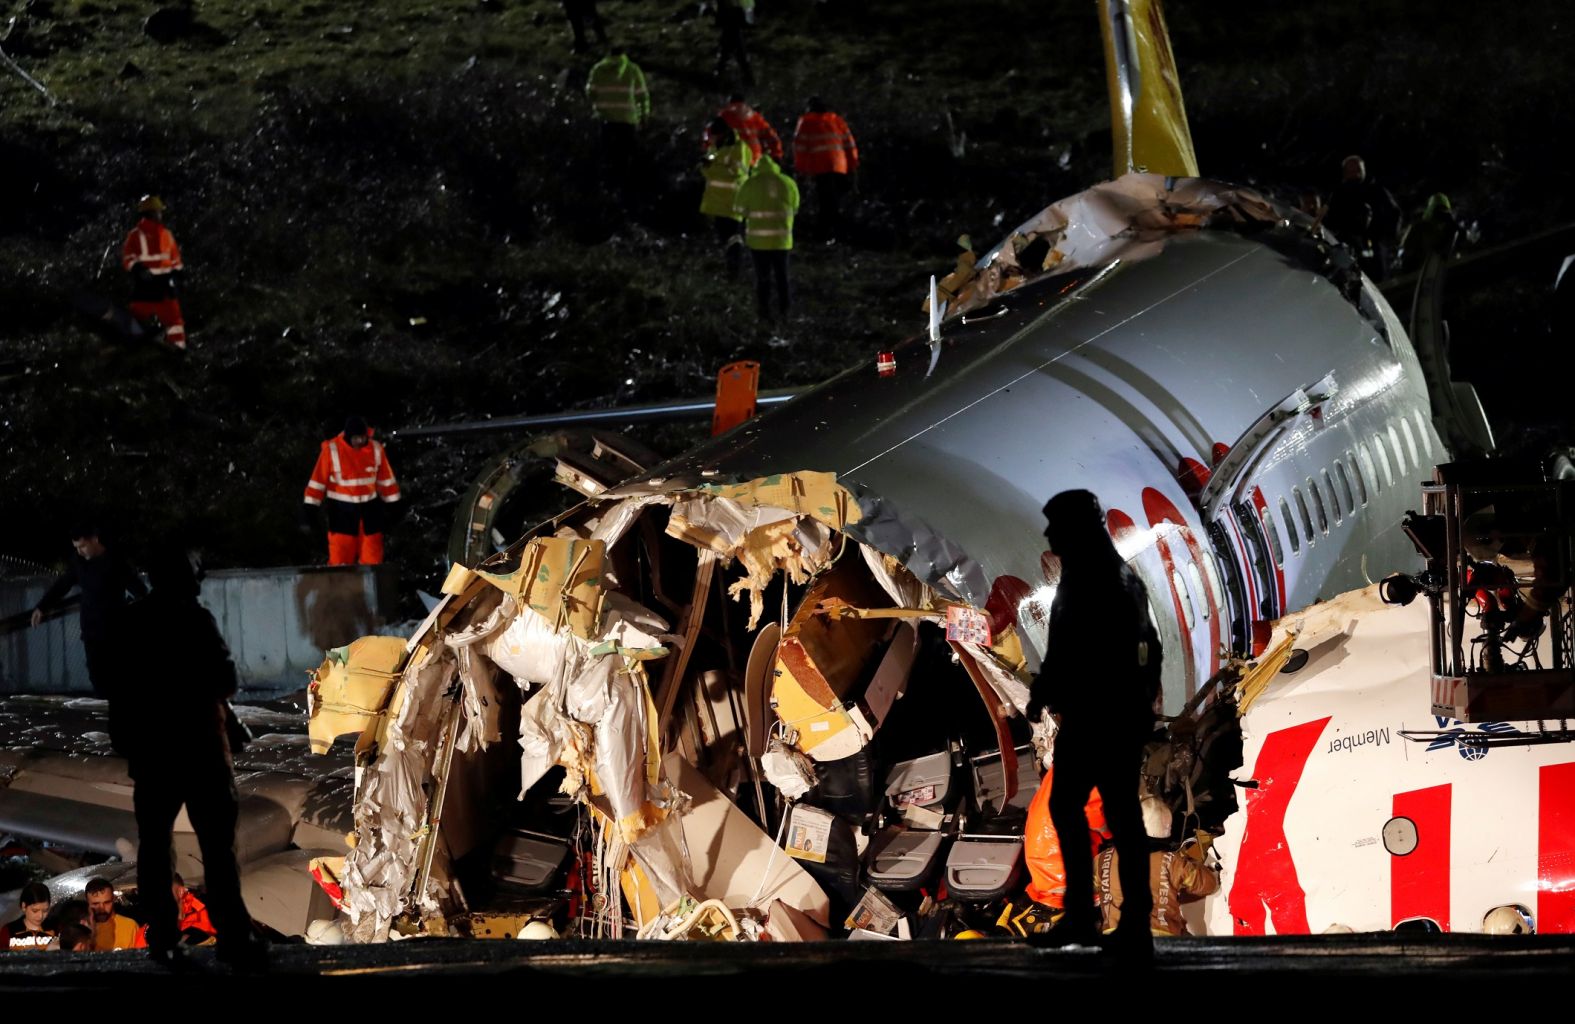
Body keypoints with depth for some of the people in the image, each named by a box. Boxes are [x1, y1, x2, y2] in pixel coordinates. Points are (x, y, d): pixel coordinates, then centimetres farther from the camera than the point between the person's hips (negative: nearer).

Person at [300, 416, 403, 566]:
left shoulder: (375, 449, -2)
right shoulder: (331, 450, -13)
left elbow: (386, 479, 9)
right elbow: (317, 481, -10)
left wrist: (391, 507, 13)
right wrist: (307, 512, -12)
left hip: (369, 512, 3)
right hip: (341, 512, -3)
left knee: (372, 560, 4)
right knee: (340, 561, -8)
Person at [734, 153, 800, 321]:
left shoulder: (750, 184, -4)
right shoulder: (788, 183, 3)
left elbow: (741, 209, 2)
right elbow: (794, 208, 9)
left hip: (758, 238, -2)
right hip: (781, 237, 2)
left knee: (763, 276, 5)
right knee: (781, 274, 14)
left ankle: (765, 311, 2)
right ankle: (784, 309, 16)